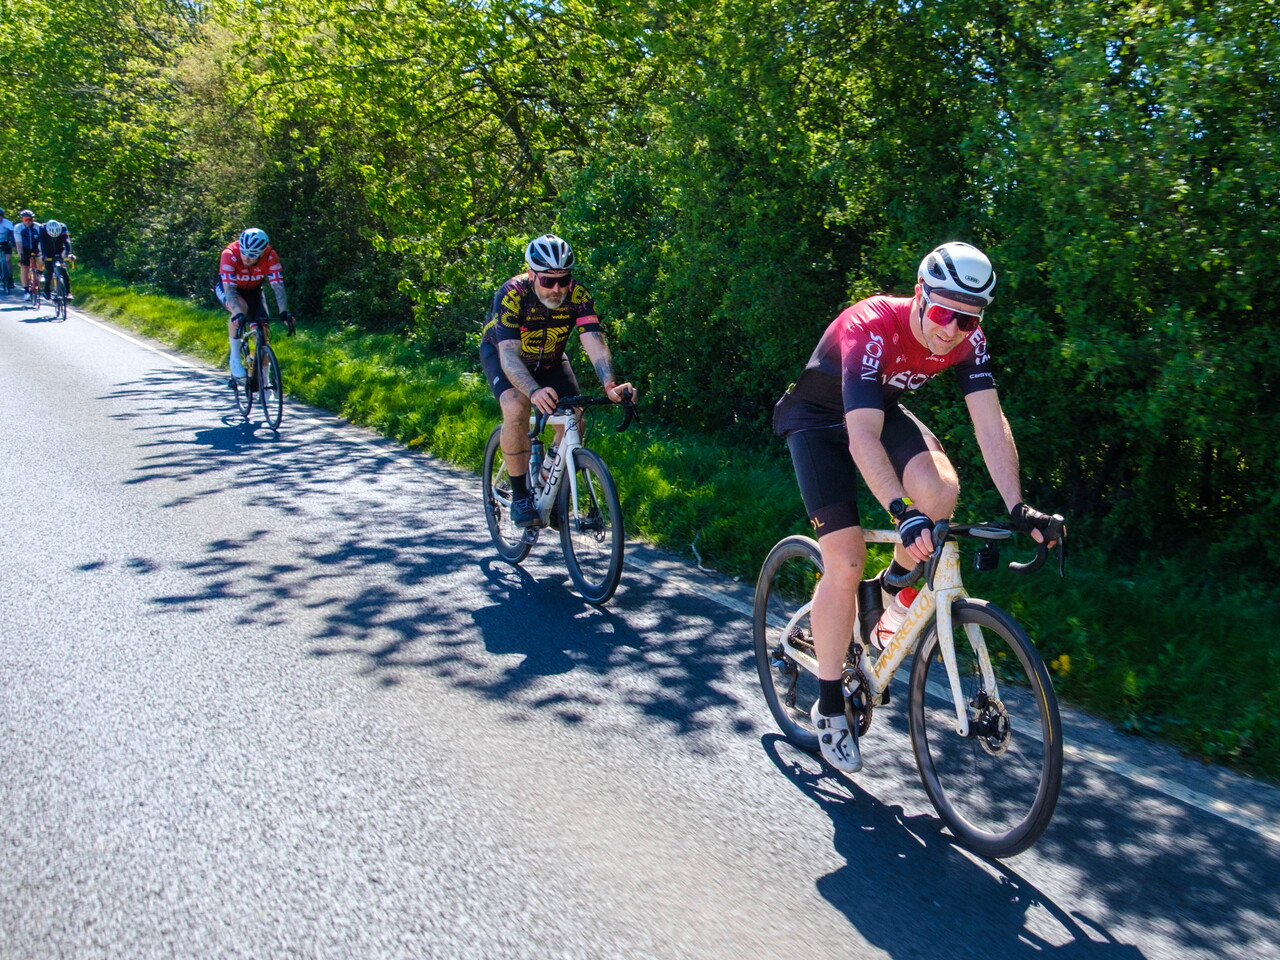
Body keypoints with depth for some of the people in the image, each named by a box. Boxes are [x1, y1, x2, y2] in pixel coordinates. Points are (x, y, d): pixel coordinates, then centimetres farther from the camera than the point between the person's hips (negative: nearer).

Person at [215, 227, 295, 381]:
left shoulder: (270, 256, -30)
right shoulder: (230, 254, -36)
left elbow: (278, 286, -34)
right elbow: (229, 289, -43)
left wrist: (284, 313, -48)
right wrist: (238, 314, -58)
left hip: (253, 290, 3)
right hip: (226, 287, -3)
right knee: (241, 308, -36)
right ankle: (235, 358, -19)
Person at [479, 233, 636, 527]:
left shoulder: (578, 296, -27)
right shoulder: (512, 294, -35)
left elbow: (595, 342, -36)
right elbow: (509, 354, -44)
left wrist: (610, 385, -55)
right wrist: (534, 391, -63)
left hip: (549, 358, 4)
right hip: (500, 352, -3)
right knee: (516, 409, -30)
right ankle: (520, 497, -17)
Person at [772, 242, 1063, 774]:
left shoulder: (967, 340, -18)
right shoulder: (871, 329, -35)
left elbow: (990, 423, -20)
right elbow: (862, 435, -44)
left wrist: (1018, 507, -30)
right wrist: (902, 511, -55)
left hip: (882, 409, 5)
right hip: (819, 420, -5)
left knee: (940, 490, -26)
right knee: (845, 560, -15)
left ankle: (891, 587, 6)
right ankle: (828, 705, 1)